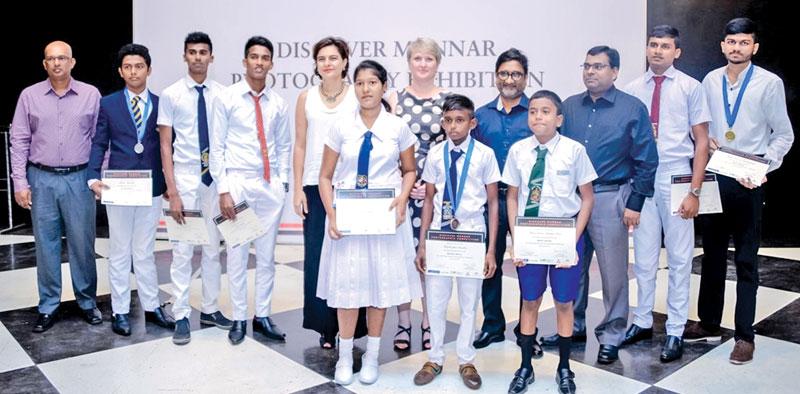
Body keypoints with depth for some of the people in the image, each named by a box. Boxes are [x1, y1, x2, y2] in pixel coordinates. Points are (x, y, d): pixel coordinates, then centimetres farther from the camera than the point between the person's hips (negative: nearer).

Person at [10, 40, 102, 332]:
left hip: (79, 179, -1)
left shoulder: (91, 95, 1)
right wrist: (20, 182, -1)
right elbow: (19, 141, 4)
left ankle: (87, 301, 20)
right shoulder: (29, 96, 3)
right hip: (42, 180, 1)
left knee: (82, 243, 6)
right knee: (46, 245, 7)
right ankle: (49, 306, 19)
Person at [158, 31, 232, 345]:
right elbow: (165, 146, -3)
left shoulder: (222, 94, 2)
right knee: (182, 251, 2)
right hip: (185, 178, -2)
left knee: (213, 248, 12)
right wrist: (172, 191, -8)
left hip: (215, 178, 2)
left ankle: (210, 309, 26)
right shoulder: (171, 94, -2)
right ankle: (181, 316, 14)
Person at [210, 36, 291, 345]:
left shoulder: (278, 104, 7)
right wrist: (223, 189, -9)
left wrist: (282, 181, 3)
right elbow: (217, 147, -3)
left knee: (267, 255, 9)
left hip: (270, 186, 3)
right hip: (237, 183, -3)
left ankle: (263, 317, 22)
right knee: (237, 255, 4)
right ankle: (239, 319, 18)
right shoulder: (226, 98, -2)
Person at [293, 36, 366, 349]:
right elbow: (300, 145, 9)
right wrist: (298, 188, 2)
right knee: (316, 256, 2)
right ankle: (325, 327, 15)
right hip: (315, 186, 2)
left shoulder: (358, 96, 2)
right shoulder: (306, 98, 8)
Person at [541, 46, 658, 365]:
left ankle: (611, 337, 19)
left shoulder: (633, 109, -1)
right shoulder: (569, 107, 9)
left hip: (609, 198, -4)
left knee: (613, 272, 4)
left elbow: (646, 160, -3)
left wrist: (635, 204, -7)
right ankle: (574, 327, 29)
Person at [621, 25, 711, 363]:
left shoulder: (690, 88, 0)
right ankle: (643, 322, 26)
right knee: (644, 258, 11)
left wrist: (695, 191, -8)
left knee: (679, 259, 6)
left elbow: (701, 142, -1)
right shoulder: (633, 89, 6)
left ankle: (675, 332, 19)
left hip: (675, 179, -2)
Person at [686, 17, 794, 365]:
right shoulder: (710, 81, 5)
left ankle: (744, 335, 15)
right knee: (712, 254, 14)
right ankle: (709, 324, 28)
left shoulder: (770, 83, -6)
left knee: (745, 260, 3)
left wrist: (763, 167, -16)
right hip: (713, 178, 4)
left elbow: (784, 135, -2)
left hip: (747, 182, -4)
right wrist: (705, 140, -6)